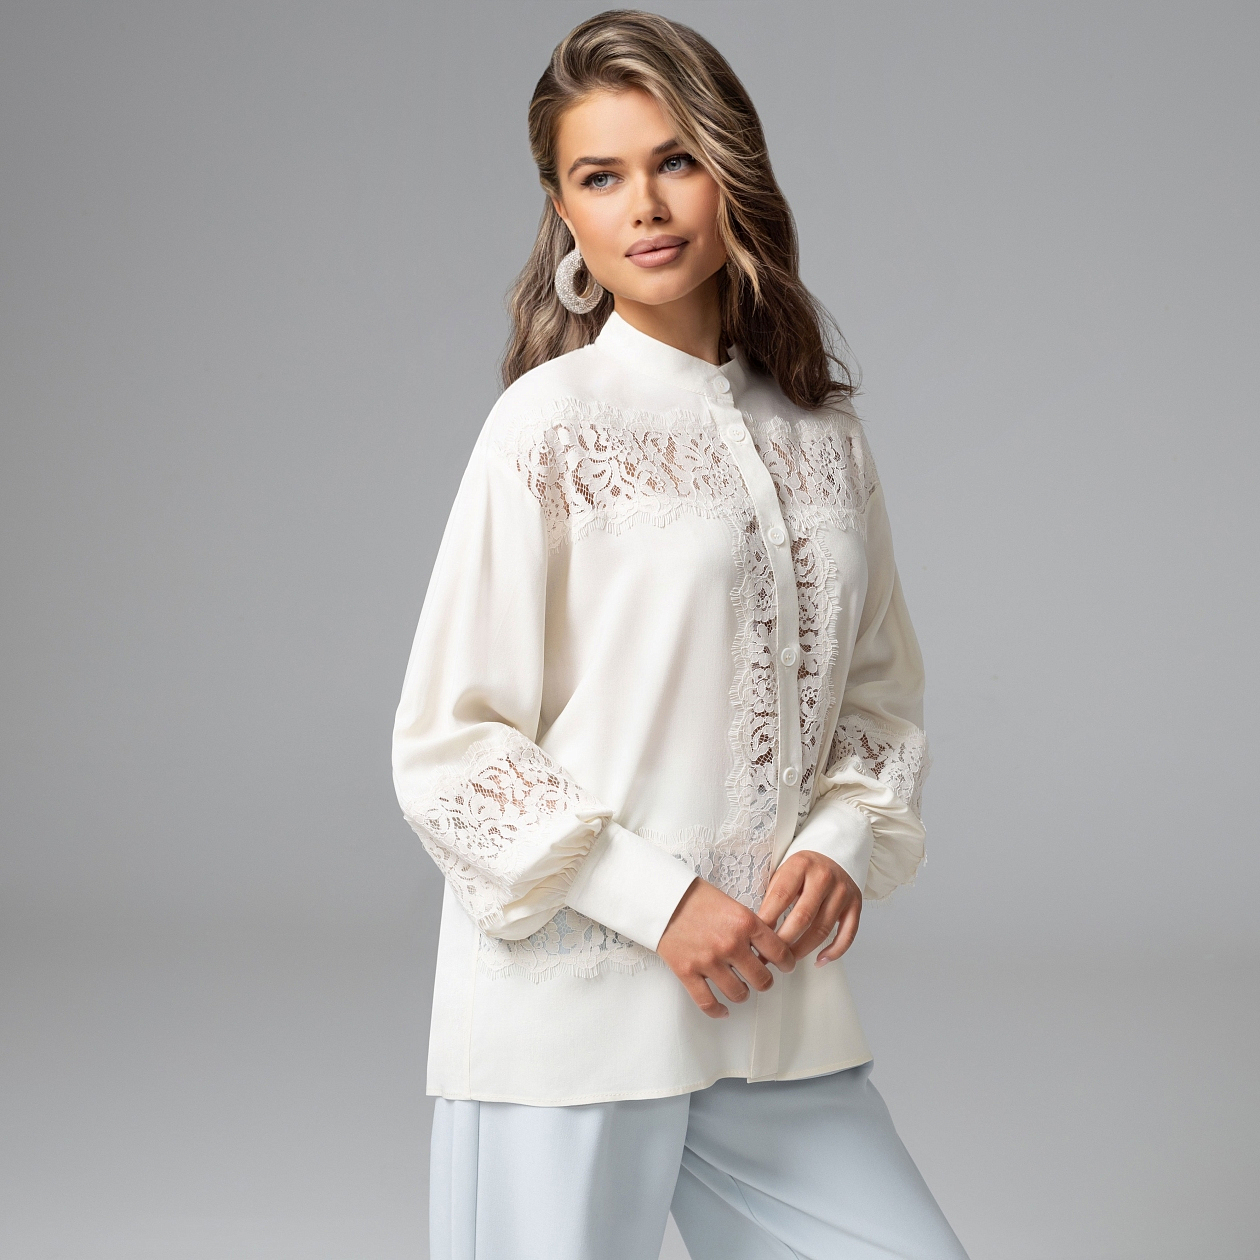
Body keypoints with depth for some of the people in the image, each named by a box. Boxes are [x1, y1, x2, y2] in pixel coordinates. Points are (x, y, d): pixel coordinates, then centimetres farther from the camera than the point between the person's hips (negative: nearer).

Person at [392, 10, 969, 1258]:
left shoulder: (819, 431, 9)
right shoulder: (549, 425, -6)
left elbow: (881, 693, 16)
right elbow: (446, 749, -8)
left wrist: (842, 844, -3)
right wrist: (661, 902, -14)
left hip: (776, 1009, 5)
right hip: (568, 1005, -5)